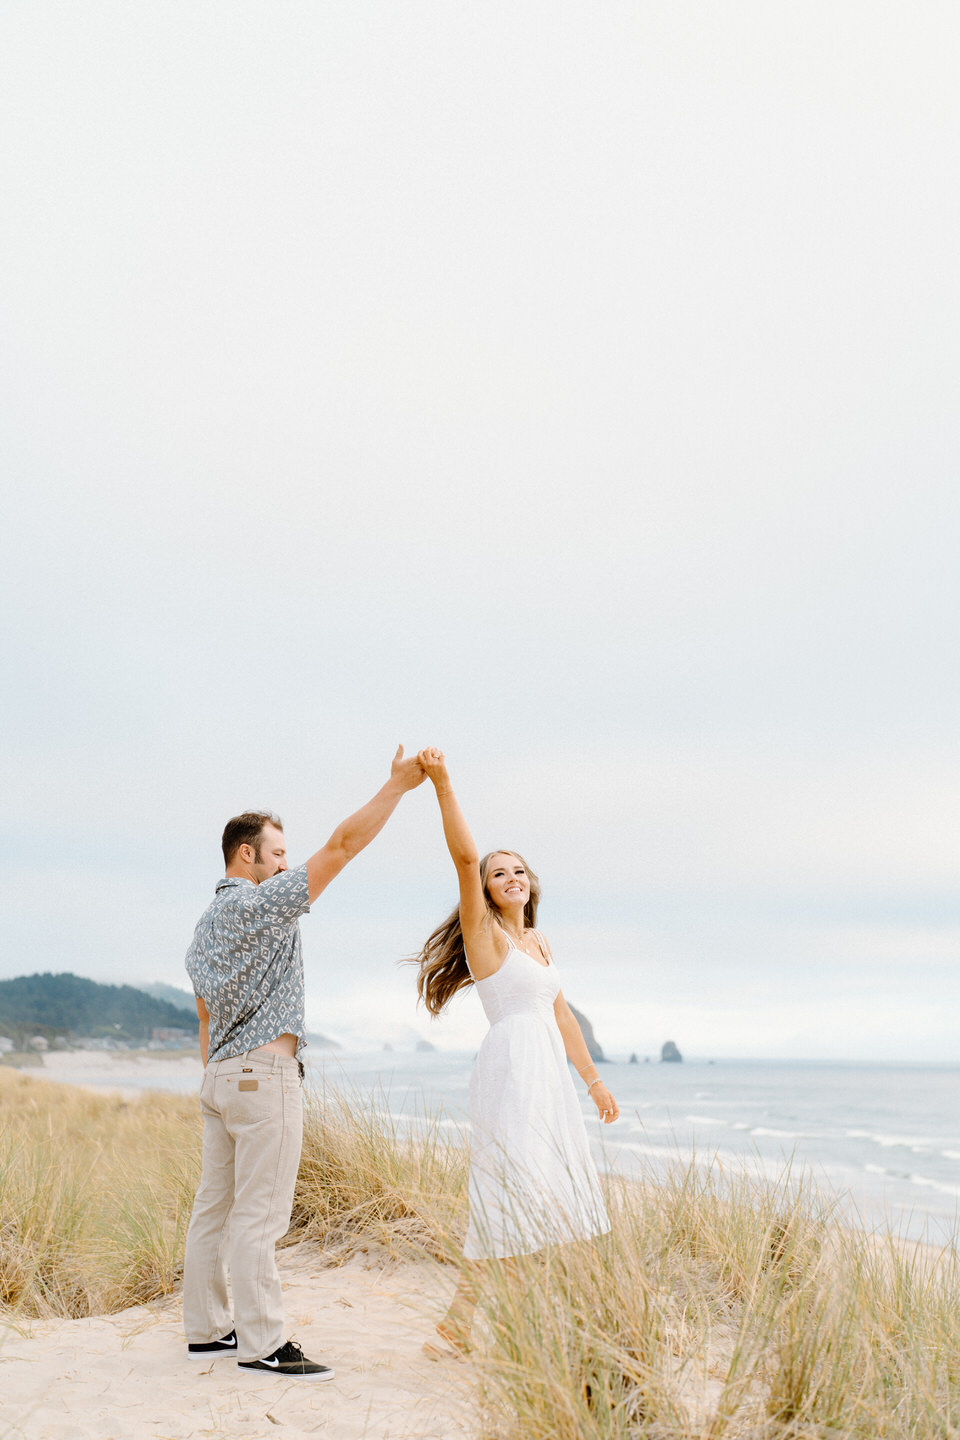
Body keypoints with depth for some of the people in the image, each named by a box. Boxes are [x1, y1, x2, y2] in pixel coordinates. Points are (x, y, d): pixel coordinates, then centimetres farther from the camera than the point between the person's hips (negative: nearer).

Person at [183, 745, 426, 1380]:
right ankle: (262, 1342, -3)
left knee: (216, 1206, 12)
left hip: (222, 1074, 10)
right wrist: (398, 786, -14)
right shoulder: (260, 903, -11)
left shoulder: (207, 923, 18)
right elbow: (342, 847, -16)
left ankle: (207, 1328, 19)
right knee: (259, 1213, -7)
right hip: (265, 1073, -10)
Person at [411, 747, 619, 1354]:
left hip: (550, 1076, 8)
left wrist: (595, 1079, 24)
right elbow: (465, 856, -17)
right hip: (510, 1072, -8)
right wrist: (442, 784, -28)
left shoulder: (539, 942, 18)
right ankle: (458, 1326, -7)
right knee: (517, 1198, -13)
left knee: (560, 1199, 8)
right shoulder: (484, 933, -3)